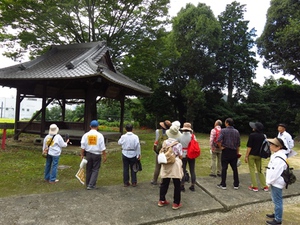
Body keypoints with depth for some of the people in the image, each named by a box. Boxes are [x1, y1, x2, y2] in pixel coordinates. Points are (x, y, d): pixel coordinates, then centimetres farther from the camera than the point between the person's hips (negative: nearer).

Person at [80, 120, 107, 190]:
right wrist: (104, 156, -2)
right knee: (95, 170, 6)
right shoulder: (99, 135, -8)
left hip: (88, 154, 3)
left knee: (88, 170, 15)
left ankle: (87, 184, 26)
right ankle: (91, 185, 1)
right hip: (97, 154, -3)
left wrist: (82, 155, 8)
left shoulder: (86, 135, -1)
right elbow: (102, 147, -8)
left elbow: (82, 146, 0)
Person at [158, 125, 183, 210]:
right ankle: (176, 203, 15)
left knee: (164, 183, 15)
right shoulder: (178, 144, -11)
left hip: (166, 165, 4)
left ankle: (162, 200, 26)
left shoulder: (165, 142, -1)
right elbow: (180, 156, -5)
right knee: (177, 185, 8)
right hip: (175, 165, -4)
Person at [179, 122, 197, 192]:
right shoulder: (192, 136, -8)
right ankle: (192, 186, 19)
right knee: (192, 171, 11)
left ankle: (182, 186, 12)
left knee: (183, 170, 8)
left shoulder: (180, 136, -10)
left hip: (183, 155, -1)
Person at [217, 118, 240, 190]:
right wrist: (237, 152, 14)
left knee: (224, 168, 3)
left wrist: (221, 147, -7)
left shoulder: (223, 130, -8)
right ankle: (236, 185, 17)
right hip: (234, 152, 4)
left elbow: (219, 140, -21)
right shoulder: (236, 131, 6)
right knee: (235, 168, 10)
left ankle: (223, 185, 8)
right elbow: (238, 143, 7)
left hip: (225, 151, -4)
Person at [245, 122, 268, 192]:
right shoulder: (263, 136, 2)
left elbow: (249, 147, -16)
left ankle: (255, 186, 9)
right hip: (259, 155, 6)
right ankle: (265, 186, 18)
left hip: (252, 155, -5)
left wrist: (246, 156, -11)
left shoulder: (252, 135, -16)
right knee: (260, 170, 16)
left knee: (252, 170, 5)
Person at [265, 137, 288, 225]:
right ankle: (276, 214, 38)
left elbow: (275, 173, -25)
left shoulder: (279, 158, -26)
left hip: (277, 183, -10)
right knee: (276, 200, 23)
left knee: (277, 201, 2)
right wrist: (270, 181, 15)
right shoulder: (277, 155, 7)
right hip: (275, 182, 10)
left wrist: (269, 182, -14)